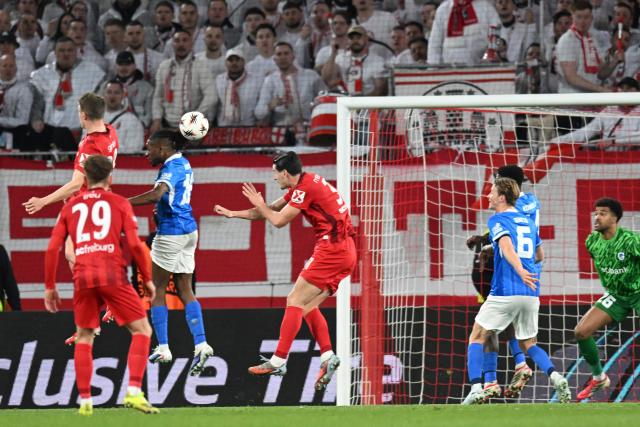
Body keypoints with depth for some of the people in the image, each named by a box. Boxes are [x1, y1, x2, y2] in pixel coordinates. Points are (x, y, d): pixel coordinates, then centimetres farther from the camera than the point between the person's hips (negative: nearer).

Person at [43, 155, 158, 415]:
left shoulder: (71, 207, 17)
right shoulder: (119, 203, 9)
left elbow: (52, 249, 12)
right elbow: (134, 244, -1)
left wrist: (50, 287, 19)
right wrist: (148, 279, 8)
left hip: (83, 277, 3)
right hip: (113, 275, -3)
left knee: (84, 337, 17)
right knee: (141, 330, 4)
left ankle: (85, 400, 11)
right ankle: (134, 392, -12)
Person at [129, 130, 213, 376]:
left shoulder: (172, 168, -17)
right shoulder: (183, 164, 12)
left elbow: (156, 194, -35)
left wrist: (122, 203, -37)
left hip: (171, 233, -9)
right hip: (188, 230, 9)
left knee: (158, 290, 2)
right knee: (185, 290, 8)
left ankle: (163, 348, 2)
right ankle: (200, 344, -4)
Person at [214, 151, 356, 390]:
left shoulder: (305, 188, -12)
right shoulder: (301, 186, 19)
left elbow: (279, 220, -11)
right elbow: (272, 210, 28)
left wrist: (260, 205, 8)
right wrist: (232, 214, 31)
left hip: (332, 249, -10)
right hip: (344, 252, 10)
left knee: (295, 301, -8)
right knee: (308, 306, 10)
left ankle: (278, 361, -11)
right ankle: (328, 357, -1)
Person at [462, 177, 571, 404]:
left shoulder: (498, 220, -2)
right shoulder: (528, 221, 19)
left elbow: (507, 245, -21)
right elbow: (539, 255, 30)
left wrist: (520, 270, -34)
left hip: (504, 292, -6)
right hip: (530, 294, 6)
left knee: (478, 338, 6)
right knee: (528, 344, 16)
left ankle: (476, 388, -10)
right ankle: (555, 377, -9)